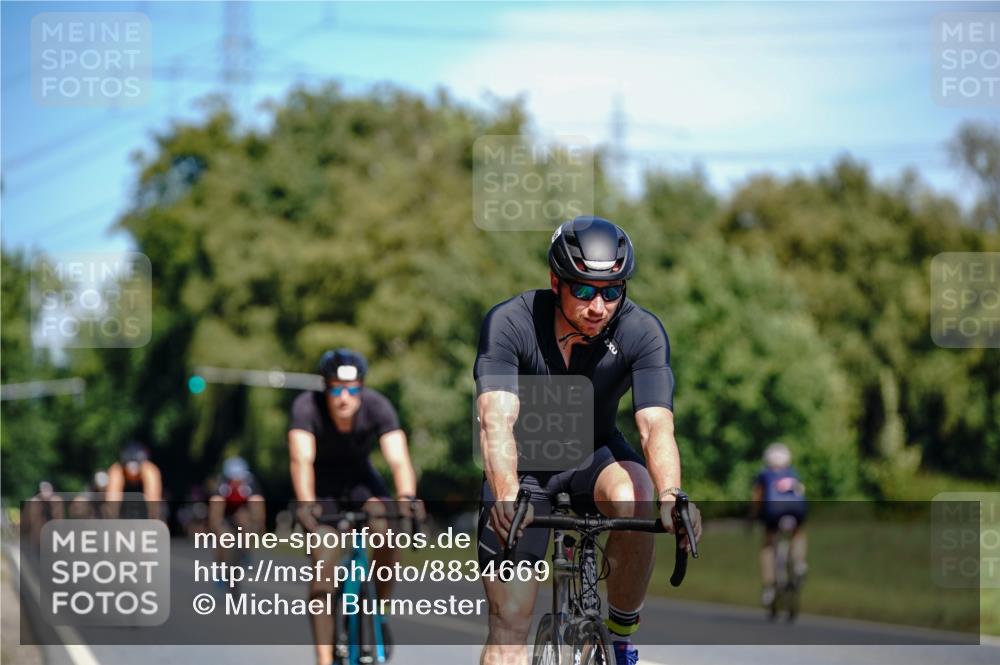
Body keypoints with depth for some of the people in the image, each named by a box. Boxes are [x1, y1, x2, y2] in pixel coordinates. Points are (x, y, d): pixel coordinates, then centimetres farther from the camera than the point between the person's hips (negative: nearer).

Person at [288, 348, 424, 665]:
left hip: (359, 478, 1)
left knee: (386, 531, -27)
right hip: (322, 484, -1)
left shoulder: (378, 407, -25)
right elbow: (301, 459, -40)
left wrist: (406, 495, -54)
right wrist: (306, 503, -57)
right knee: (323, 561, -16)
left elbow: (399, 458, -35)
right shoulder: (307, 407, -29)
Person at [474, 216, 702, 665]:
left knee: (637, 499, -34)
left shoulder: (642, 332, -21)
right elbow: (496, 419, -37)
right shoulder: (508, 324, -25)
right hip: (523, 464, -1)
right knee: (509, 624, -11)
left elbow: (656, 425, -32)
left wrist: (671, 495, -53)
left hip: (594, 454, 1)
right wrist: (506, 495, -56)